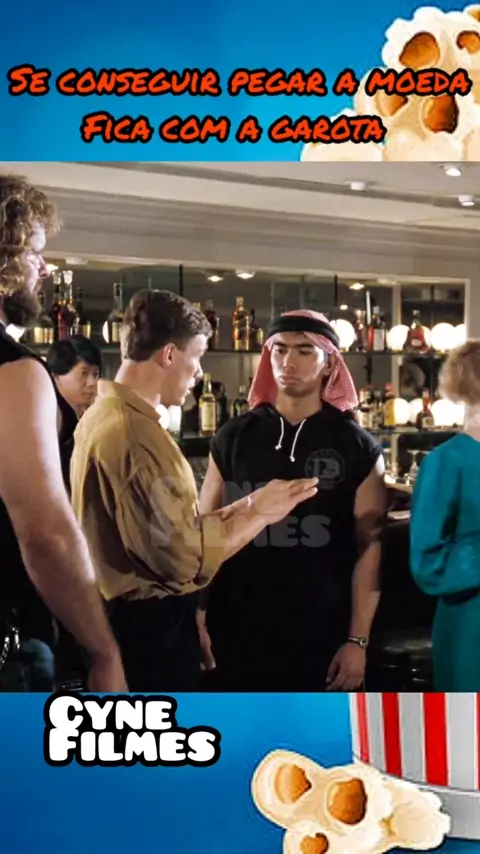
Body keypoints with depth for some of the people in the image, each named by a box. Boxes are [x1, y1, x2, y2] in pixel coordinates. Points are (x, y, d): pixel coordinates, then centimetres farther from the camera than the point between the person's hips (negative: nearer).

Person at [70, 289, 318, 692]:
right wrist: (260, 514, -13)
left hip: (128, 617, 11)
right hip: (152, 626, -11)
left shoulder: (103, 415, 9)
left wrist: (244, 506, 4)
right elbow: (184, 556, -27)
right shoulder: (136, 432, -24)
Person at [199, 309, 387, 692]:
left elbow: (369, 547, -3)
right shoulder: (233, 438, 3)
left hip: (322, 630, -1)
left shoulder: (358, 448, -1)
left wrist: (358, 639, -8)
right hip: (239, 628, 1)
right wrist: (196, 620, -3)